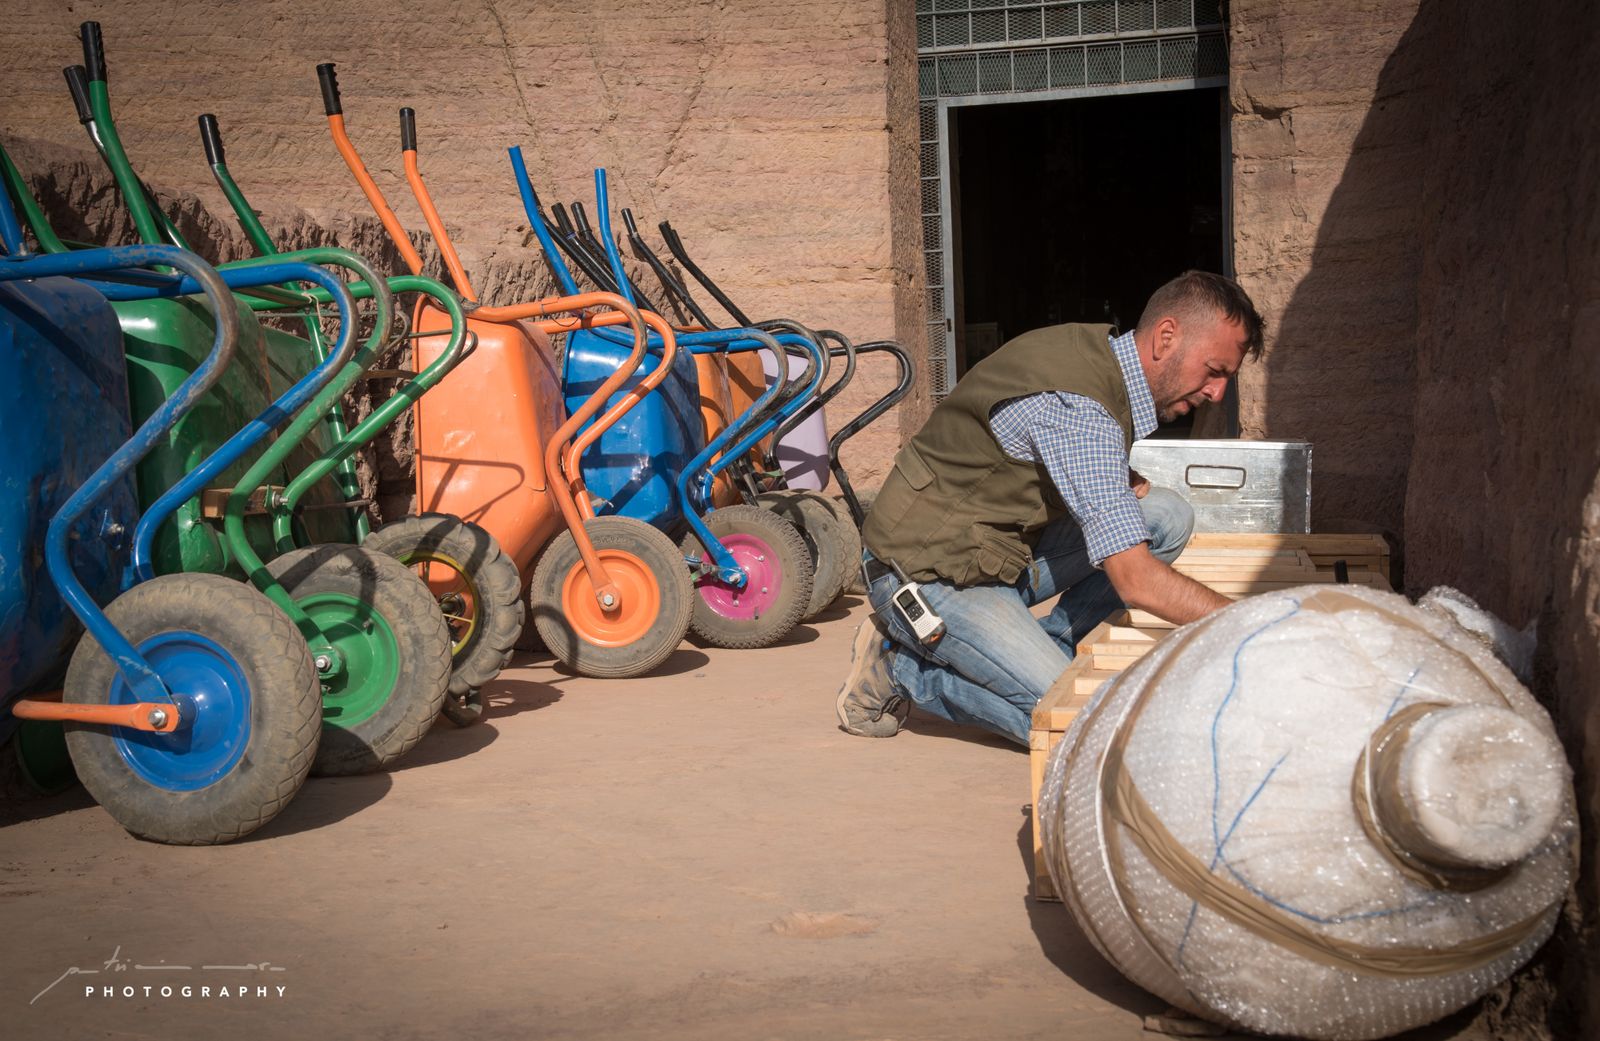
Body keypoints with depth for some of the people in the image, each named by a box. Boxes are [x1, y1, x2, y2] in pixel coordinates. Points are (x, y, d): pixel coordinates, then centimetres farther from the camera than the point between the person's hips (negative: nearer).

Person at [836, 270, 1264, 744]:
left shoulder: (1100, 348, 3)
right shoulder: (1076, 407, -28)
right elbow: (1137, 581, -32)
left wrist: (1125, 483, -1)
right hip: (929, 576, -9)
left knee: (1170, 516, -2)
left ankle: (1045, 651, 2)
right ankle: (898, 666, -2)